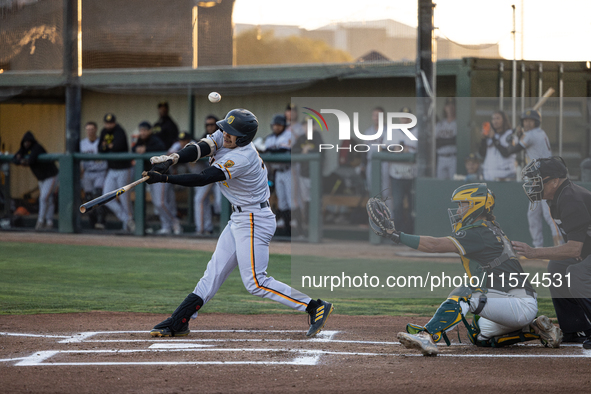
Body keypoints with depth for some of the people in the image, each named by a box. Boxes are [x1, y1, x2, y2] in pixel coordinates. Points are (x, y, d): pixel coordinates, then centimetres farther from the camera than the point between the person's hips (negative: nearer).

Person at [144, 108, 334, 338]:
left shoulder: (243, 157, -26)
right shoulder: (223, 137, -1)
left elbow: (203, 179, -27)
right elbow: (199, 149, -13)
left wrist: (165, 179, -29)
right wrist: (170, 160, -31)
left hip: (254, 221, -9)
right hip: (239, 219, 9)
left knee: (255, 282, -11)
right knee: (214, 271, 9)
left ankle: (315, 307, -9)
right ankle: (179, 322, 12)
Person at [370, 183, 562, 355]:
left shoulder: (479, 233, -13)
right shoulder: (492, 229, 17)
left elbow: (434, 245, -17)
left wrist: (399, 236, -13)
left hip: (522, 304, -10)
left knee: (467, 295, -26)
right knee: (480, 337, 23)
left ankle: (427, 336, -41)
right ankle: (535, 329, 21)